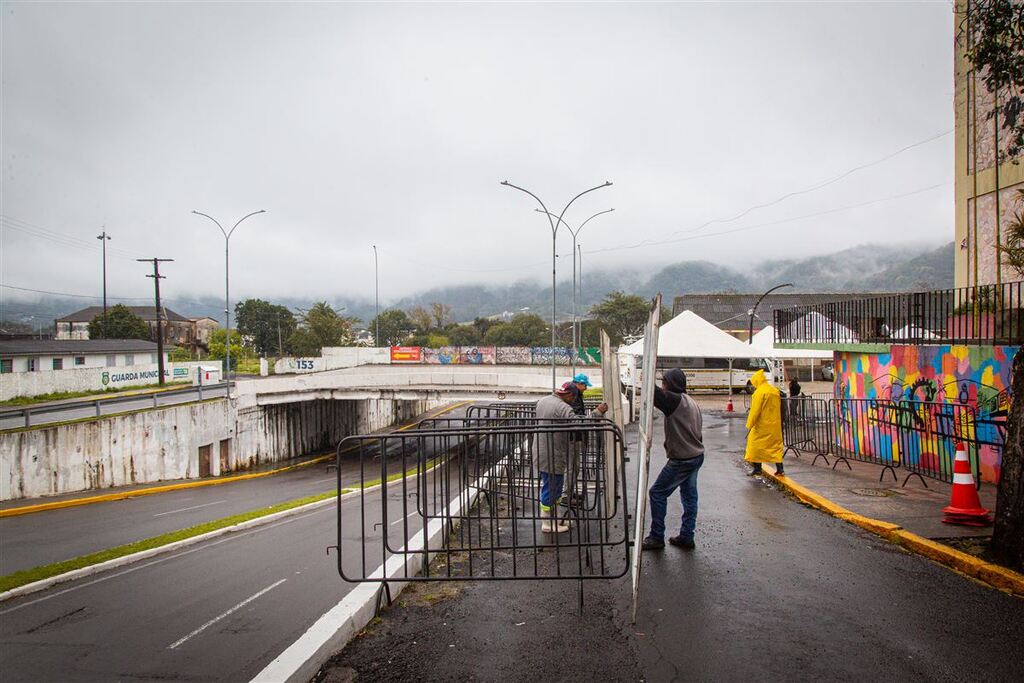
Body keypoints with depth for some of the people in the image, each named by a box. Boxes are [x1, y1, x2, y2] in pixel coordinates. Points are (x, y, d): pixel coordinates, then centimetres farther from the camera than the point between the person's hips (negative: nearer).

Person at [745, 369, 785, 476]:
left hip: (762, 425, -7)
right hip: (775, 424, 7)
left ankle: (757, 468, 8)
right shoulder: (775, 391, 9)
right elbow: (779, 409, 17)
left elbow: (755, 410, -17)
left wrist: (749, 425, -14)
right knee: (776, 444, 10)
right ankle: (780, 468, 6)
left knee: (755, 445, 4)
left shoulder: (759, 392, -15)